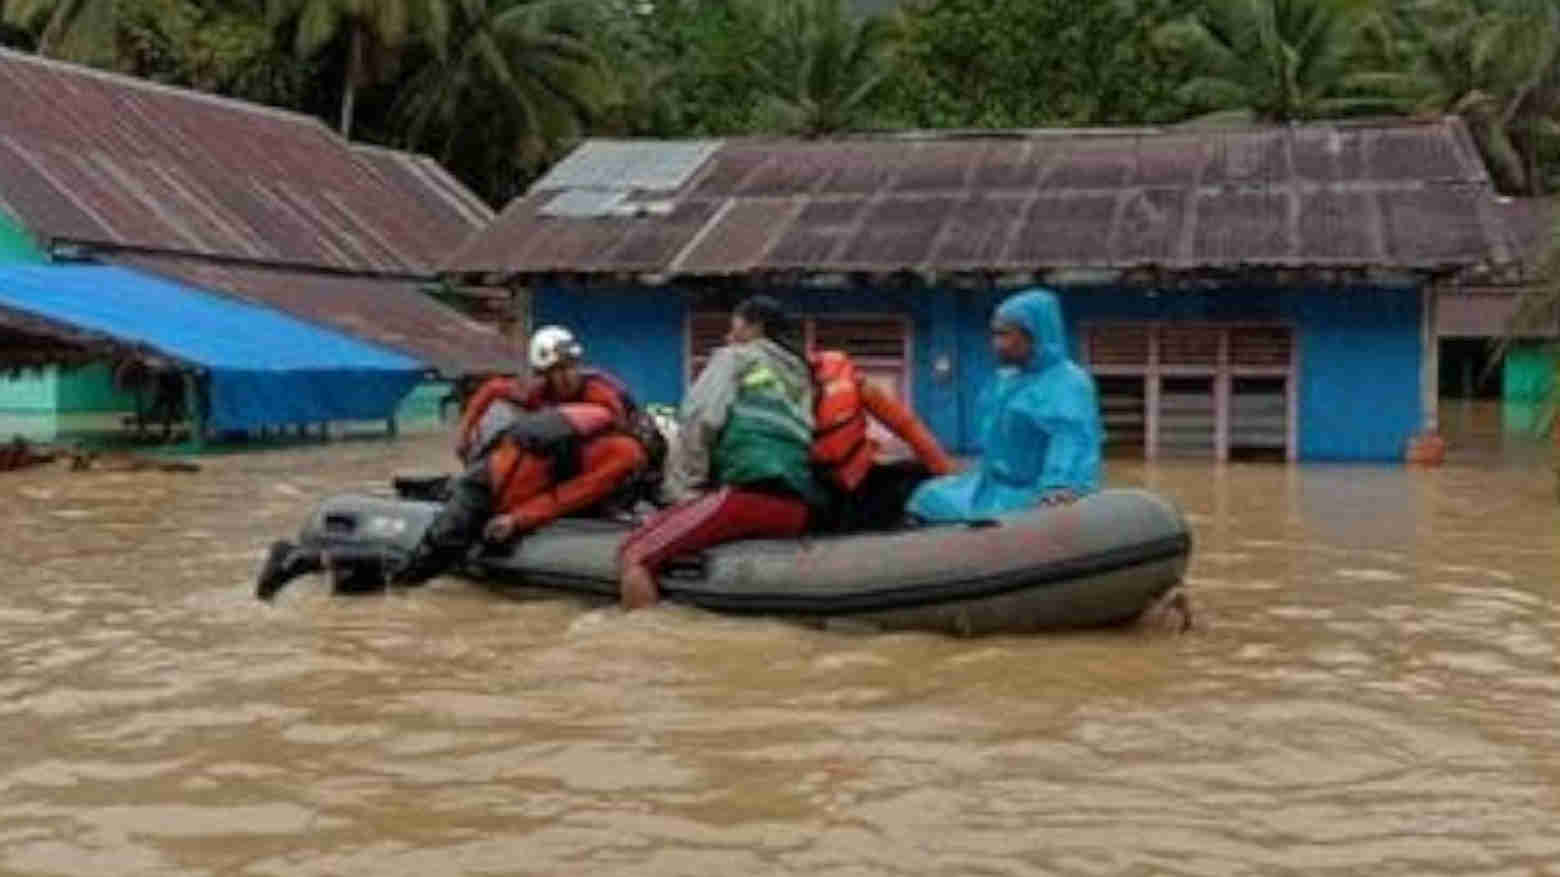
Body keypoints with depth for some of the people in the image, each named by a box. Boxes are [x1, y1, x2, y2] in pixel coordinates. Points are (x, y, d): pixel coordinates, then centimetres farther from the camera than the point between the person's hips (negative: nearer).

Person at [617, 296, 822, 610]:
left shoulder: (736, 357, 13)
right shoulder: (801, 376, 31)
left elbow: (698, 421, 0)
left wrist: (683, 493, 2)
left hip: (748, 492, -8)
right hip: (797, 510, 8)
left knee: (634, 556, -12)